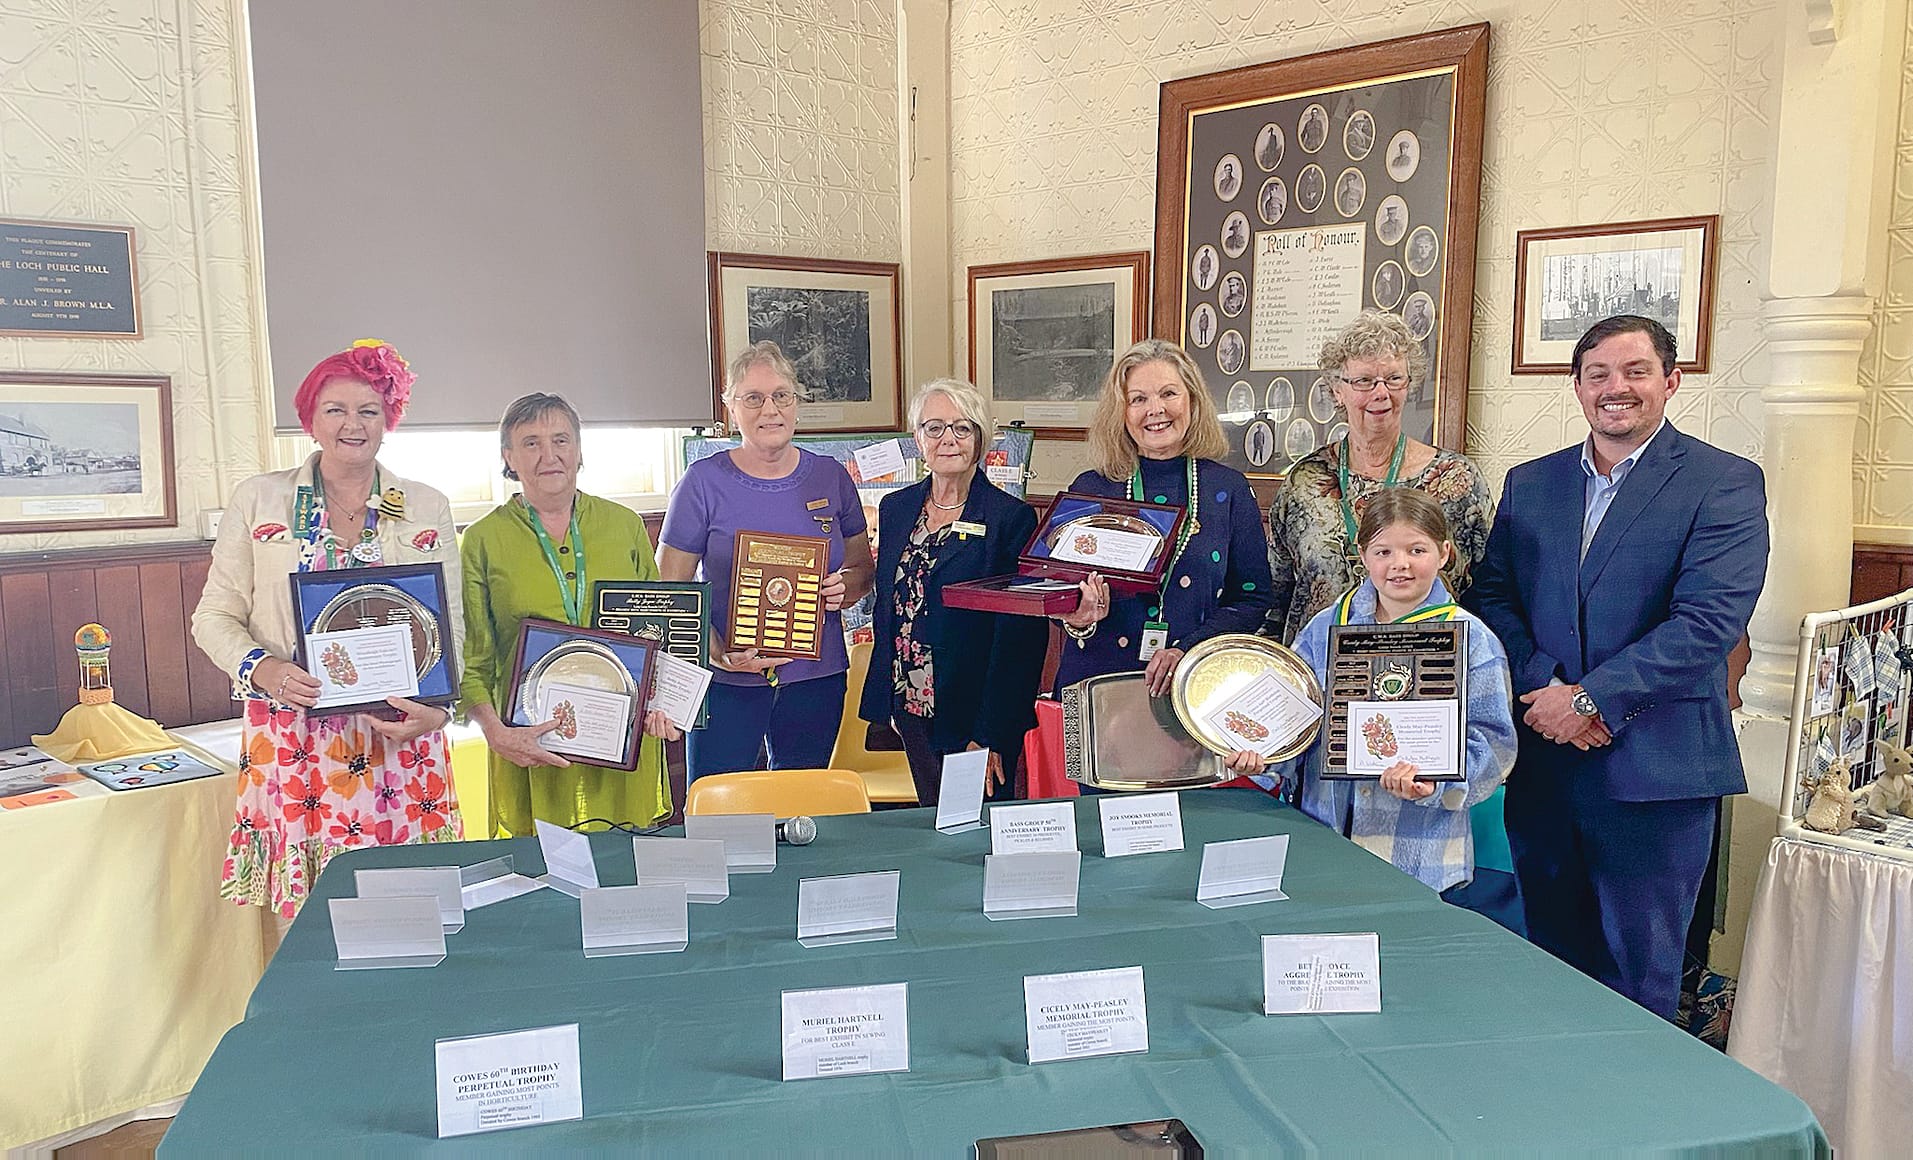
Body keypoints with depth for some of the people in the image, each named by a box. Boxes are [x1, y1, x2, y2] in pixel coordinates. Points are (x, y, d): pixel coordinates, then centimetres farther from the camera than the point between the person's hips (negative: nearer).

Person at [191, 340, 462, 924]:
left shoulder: (427, 508, 7)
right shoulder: (257, 499, 5)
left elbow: (450, 625, 5)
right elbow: (215, 616, 6)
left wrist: (435, 708, -12)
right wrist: (263, 668, -14)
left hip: (400, 741, 1)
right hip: (293, 741, 0)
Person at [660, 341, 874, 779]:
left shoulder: (831, 477, 5)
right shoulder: (704, 481, -4)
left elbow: (863, 569, 15)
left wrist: (845, 588, -9)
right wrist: (720, 656, -18)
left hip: (816, 678, 3)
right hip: (727, 682, -3)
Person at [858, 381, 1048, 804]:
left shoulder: (1012, 517, -10)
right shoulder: (895, 508, 8)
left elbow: (1022, 636, -12)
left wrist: (992, 734, -16)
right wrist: (887, 701, 11)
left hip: (971, 716, -5)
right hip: (912, 710, 5)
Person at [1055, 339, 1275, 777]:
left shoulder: (1228, 489, 3)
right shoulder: (1089, 490, 4)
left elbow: (1253, 598, 2)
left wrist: (1186, 651, -13)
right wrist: (1078, 617, -15)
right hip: (1097, 689, 0)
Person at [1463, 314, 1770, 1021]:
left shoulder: (1725, 483, -4)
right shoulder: (1530, 483, 11)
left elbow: (1709, 621, -14)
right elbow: (1492, 597, 5)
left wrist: (1590, 699, -17)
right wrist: (1545, 686, -11)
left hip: (1655, 770, -4)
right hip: (1541, 762, 4)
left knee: (1639, 976, 7)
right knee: (1551, 961, 16)